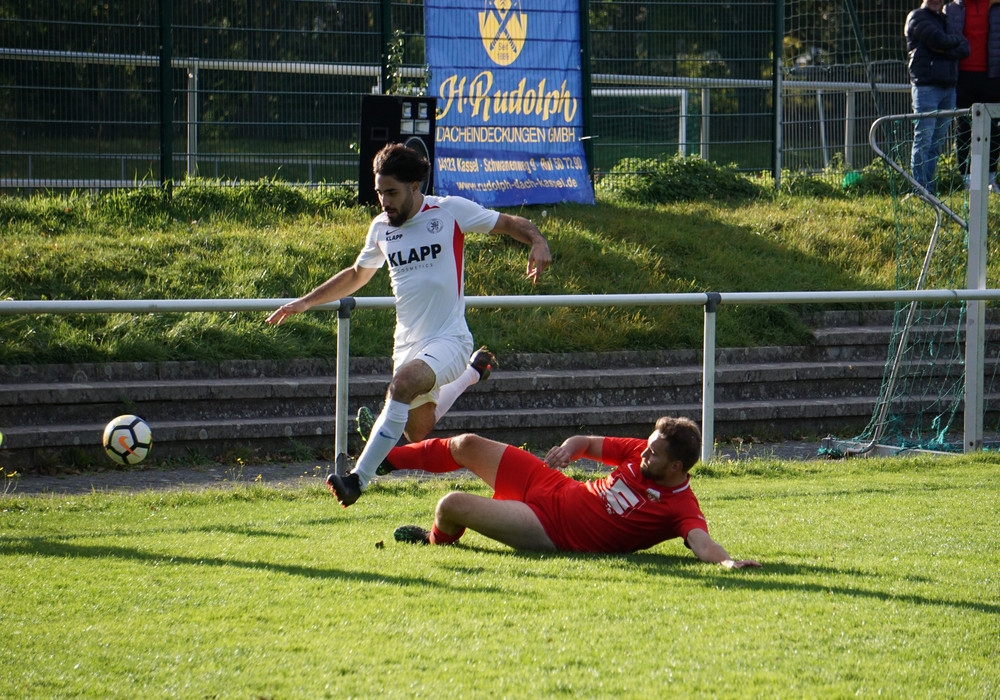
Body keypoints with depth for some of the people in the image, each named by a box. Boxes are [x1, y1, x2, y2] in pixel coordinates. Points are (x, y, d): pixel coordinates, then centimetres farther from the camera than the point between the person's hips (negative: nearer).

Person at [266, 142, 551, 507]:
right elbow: (357, 275, 26)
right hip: (407, 342, 7)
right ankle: (470, 375, 47)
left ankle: (358, 479, -36)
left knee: (403, 384, -34)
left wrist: (538, 242, -20)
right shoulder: (381, 228, 8)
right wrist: (305, 302, 23)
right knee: (417, 432, 17)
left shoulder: (451, 211, -6)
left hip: (448, 338, -7)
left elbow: (511, 223, 2)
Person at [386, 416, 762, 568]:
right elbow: (592, 444, 10)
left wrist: (727, 561, -62)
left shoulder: (681, 508, -24)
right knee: (467, 445, 9)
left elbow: (702, 543, -41)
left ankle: (435, 539, 27)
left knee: (452, 506, -15)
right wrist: (572, 445, -11)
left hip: (552, 530, -6)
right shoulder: (642, 452, -3)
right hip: (554, 487, 7)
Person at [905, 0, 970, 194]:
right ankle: (920, 190, -9)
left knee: (937, 142, 4)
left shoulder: (946, 20, 22)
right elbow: (939, 40, -15)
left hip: (948, 87, 6)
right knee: (923, 140, -8)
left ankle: (929, 189, 6)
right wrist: (956, 39, 4)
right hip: (926, 85, -6)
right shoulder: (917, 17, 2)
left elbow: (964, 49, 7)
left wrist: (945, 49, -10)